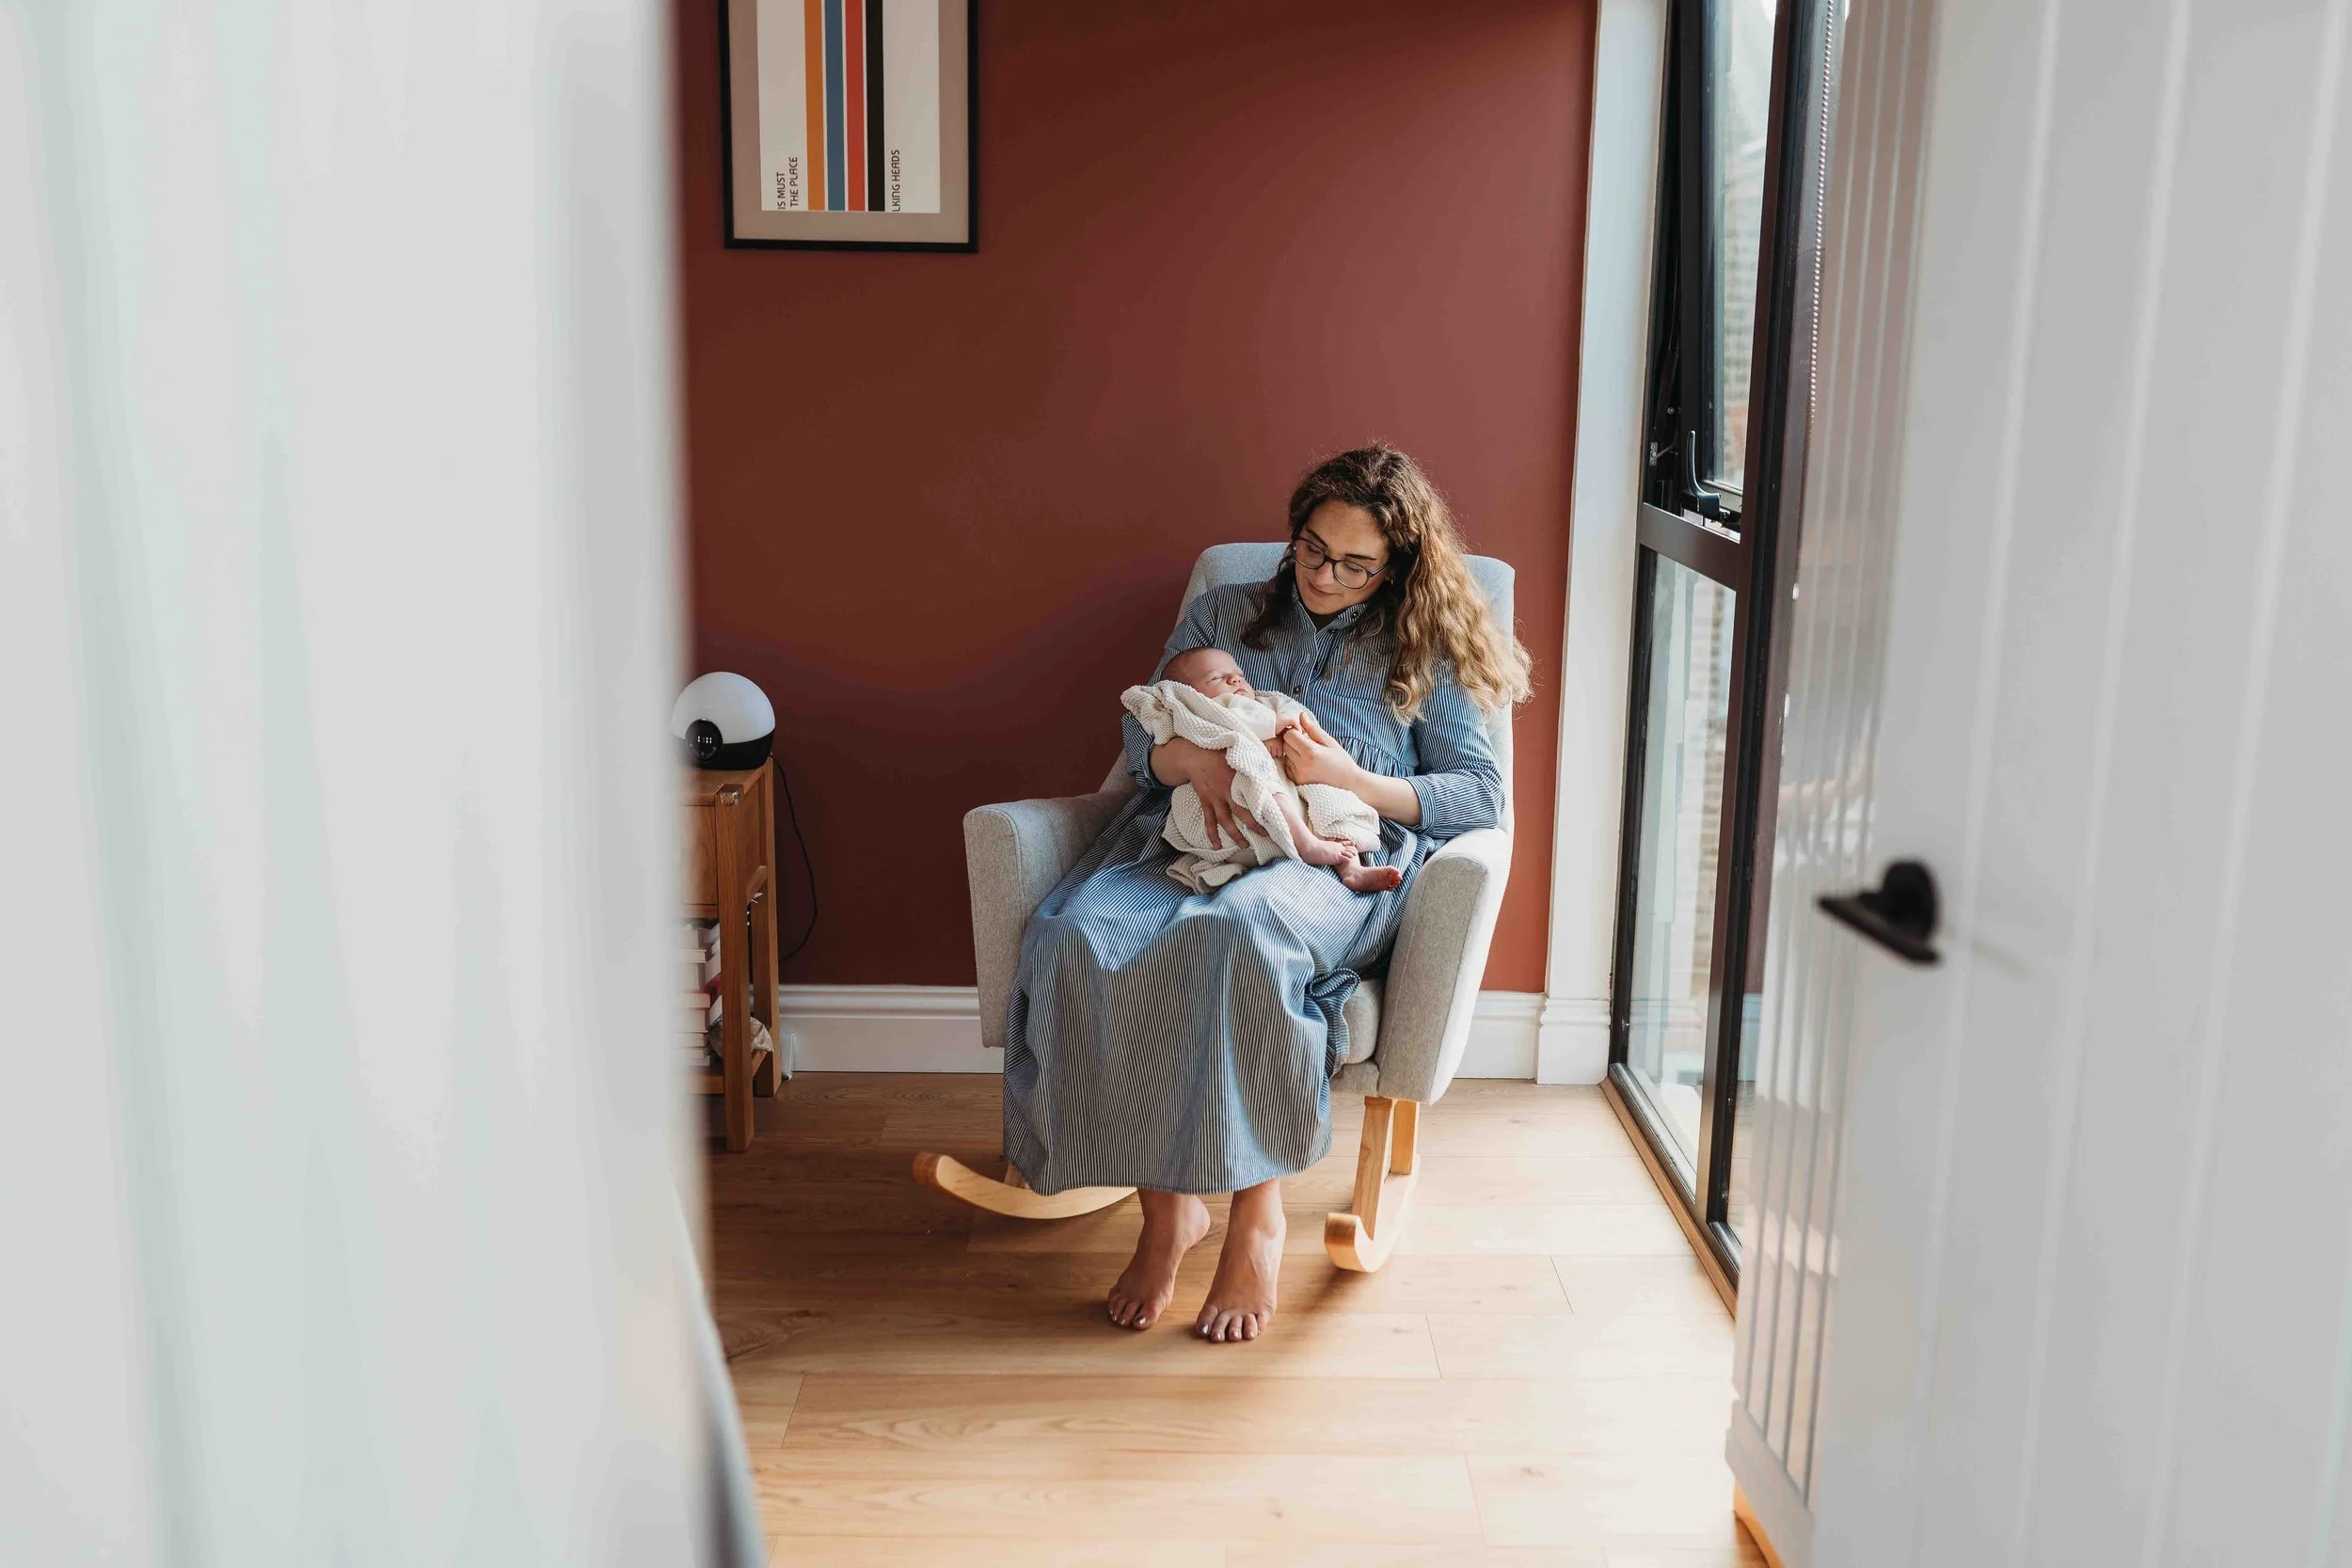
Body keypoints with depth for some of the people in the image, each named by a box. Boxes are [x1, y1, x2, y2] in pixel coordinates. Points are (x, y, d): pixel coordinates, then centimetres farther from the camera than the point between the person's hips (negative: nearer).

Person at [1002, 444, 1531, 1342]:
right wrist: (1192, 759, -11)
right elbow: (1141, 738, 15)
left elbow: (1481, 795, 6)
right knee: (1072, 936, -32)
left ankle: (1258, 1211, -26)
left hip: (1331, 863, -3)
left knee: (1234, 930, -41)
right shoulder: (1221, 615, 23)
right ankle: (1165, 1206, -21)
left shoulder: (1421, 652, 17)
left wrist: (1349, 779, -10)